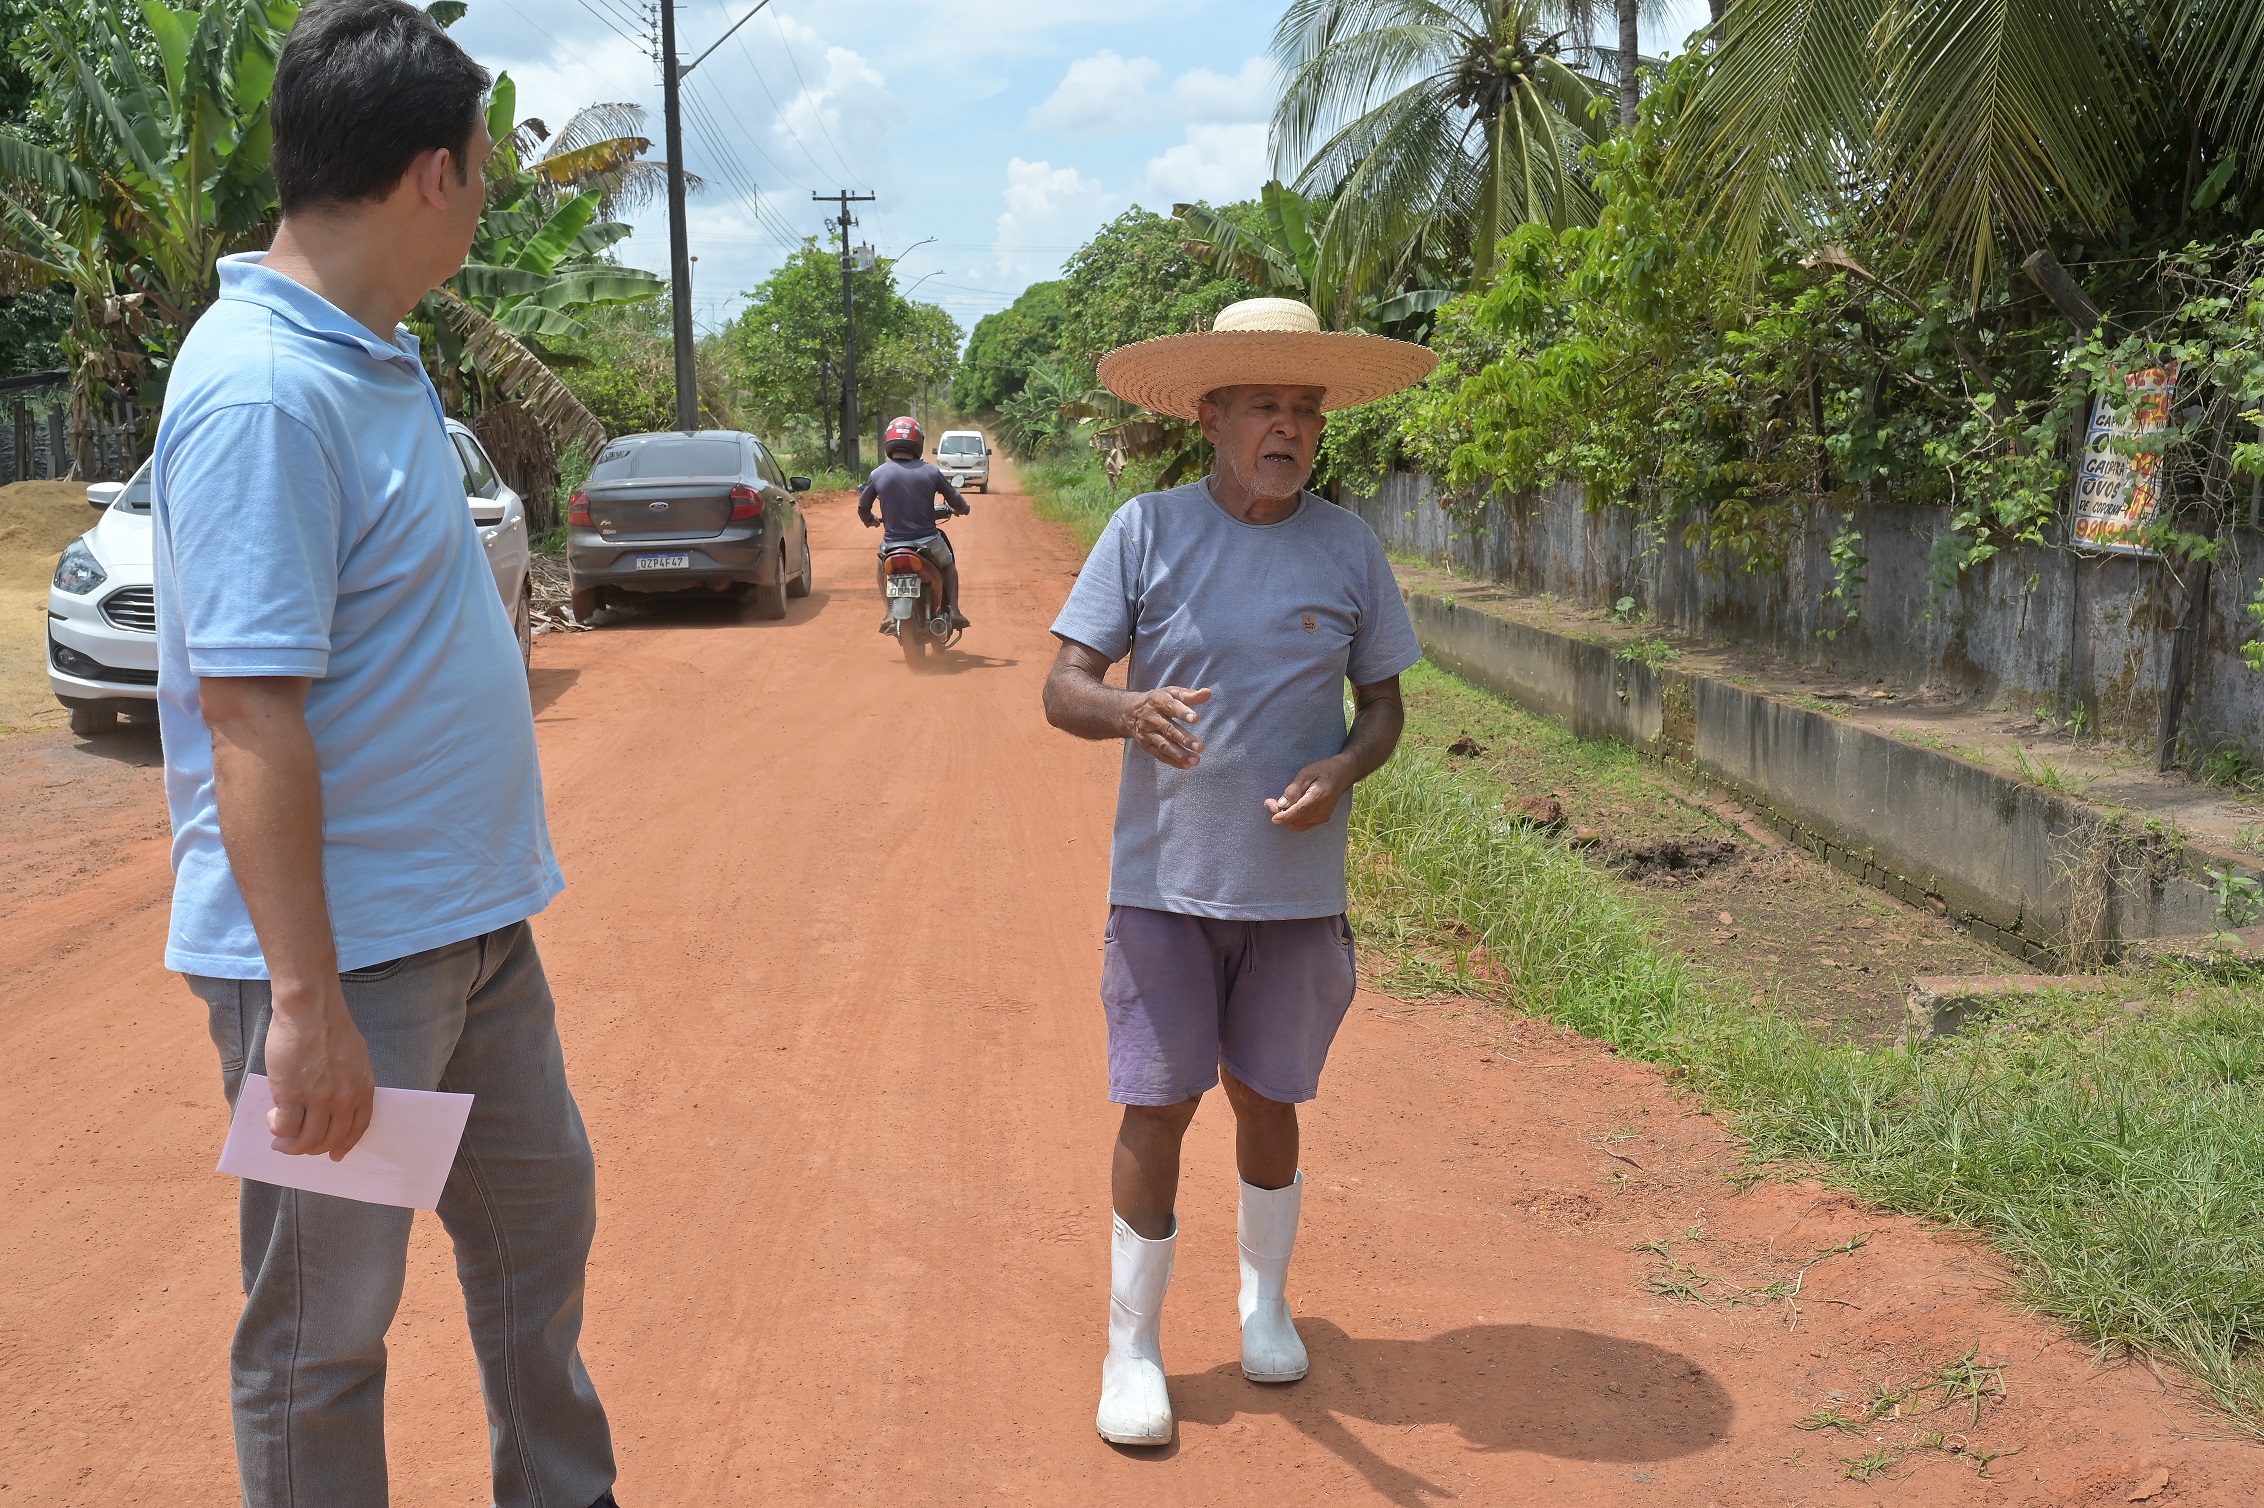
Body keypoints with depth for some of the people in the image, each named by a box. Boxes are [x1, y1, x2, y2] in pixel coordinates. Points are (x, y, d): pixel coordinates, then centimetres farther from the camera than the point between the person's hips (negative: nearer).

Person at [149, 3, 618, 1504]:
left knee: (541, 1213, 23)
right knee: (324, 1327, 8)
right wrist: (306, 1001, -25)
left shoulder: (378, 356, 8)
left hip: (469, 915, 10)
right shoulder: (262, 395, -22)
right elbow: (249, 717, -26)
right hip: (341, 949, -10)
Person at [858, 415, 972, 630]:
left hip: (893, 543, 1)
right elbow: (957, 502, 3)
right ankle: (953, 612, 18)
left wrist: (870, 521, 31)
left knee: (883, 568, 33)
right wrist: (962, 510, 27)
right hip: (928, 542, 0)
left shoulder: (878, 474, -4)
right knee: (949, 566, 29)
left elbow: (863, 508, 8)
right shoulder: (930, 471, -6)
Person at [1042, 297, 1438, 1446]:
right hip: (1164, 879, -1)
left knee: (1266, 1101, 14)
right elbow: (1062, 688, -5)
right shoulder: (1146, 530, -5)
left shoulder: (1347, 546, 1)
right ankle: (1132, 1348, 19)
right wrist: (1127, 710, -28)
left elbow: (1384, 701, 9)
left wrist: (1343, 767, -13)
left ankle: (1265, 1301, 39)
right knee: (1155, 1109, 1)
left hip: (1297, 886, 2)